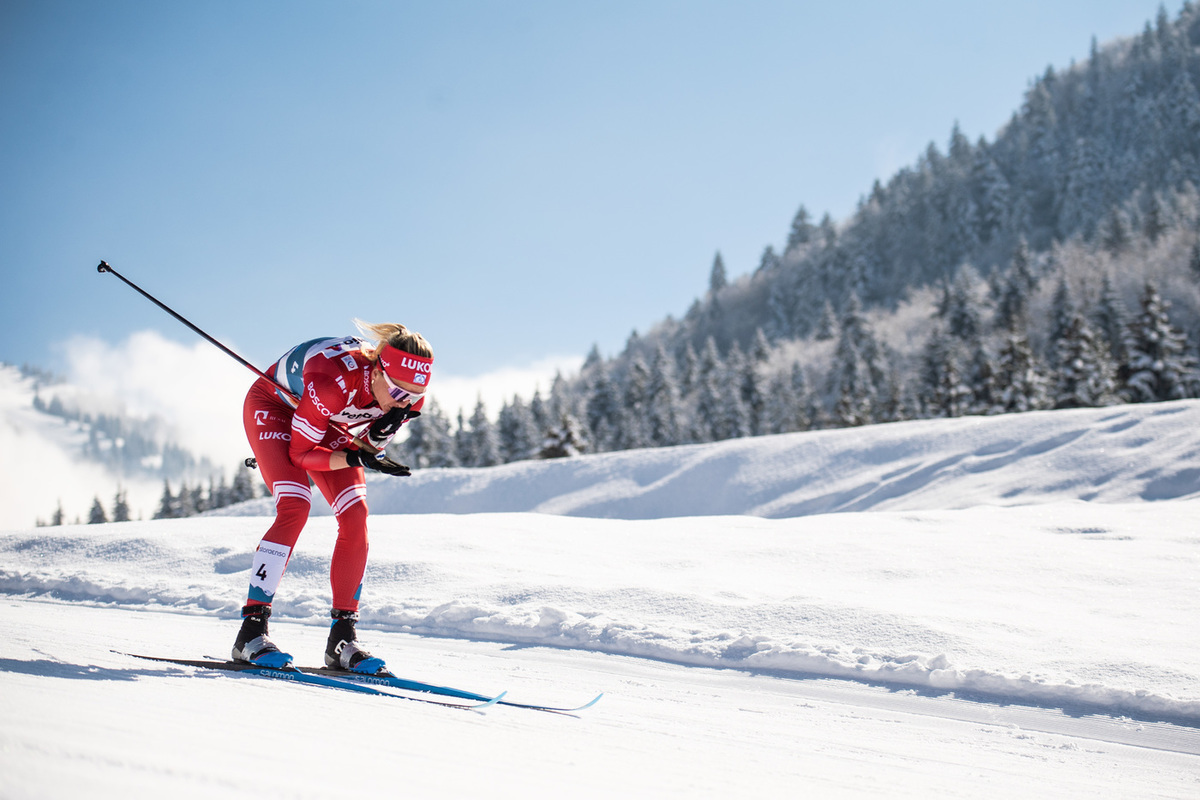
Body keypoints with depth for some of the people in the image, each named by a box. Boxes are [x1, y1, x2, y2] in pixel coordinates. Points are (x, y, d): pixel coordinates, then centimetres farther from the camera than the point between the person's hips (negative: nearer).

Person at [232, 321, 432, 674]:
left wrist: (381, 434, -30)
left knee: (356, 517, -11)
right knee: (295, 509, -26)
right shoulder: (334, 381, -42)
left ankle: (342, 638, -3)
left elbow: (373, 443, -8)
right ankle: (251, 631, -19)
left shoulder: (408, 397, -25)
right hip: (273, 406, -6)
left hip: (329, 423, 6)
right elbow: (301, 454, -29)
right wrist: (357, 459, -40)